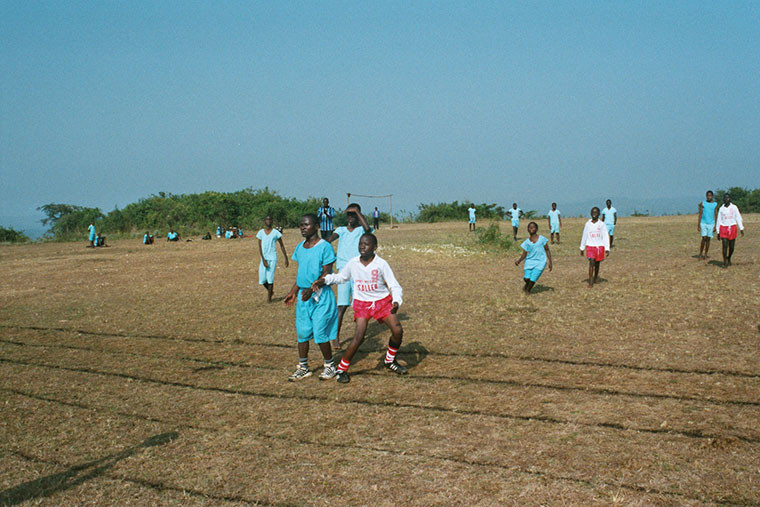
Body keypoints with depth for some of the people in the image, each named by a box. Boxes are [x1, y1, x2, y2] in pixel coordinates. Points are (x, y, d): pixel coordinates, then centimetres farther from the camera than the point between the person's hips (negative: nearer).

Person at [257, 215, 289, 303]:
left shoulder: (276, 232, 1)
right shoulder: (261, 232, 4)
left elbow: (282, 246, 9)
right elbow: (260, 247, 0)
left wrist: (286, 258, 8)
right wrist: (263, 259, -10)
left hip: (272, 258, -2)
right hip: (264, 258, 2)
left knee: (270, 277, -9)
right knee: (262, 279, 0)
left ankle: (269, 297, 3)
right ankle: (270, 291, 28)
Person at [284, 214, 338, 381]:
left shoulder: (324, 247, -11)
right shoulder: (300, 247, 10)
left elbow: (326, 274, -14)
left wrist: (312, 289, -25)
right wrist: (293, 292, 16)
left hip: (320, 296, -7)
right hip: (303, 295, 7)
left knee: (320, 333, -2)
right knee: (302, 332, 9)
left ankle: (330, 365, 16)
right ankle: (303, 367, 20)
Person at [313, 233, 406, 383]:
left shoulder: (381, 264, -13)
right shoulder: (353, 263, -6)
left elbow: (394, 286, -9)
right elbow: (341, 277, 14)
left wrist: (396, 301, -27)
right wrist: (325, 280, -1)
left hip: (382, 301, 1)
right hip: (362, 303, 0)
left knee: (398, 330, -9)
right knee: (359, 337, -16)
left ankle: (390, 361, 18)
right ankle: (341, 369, -2)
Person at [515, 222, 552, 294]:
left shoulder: (542, 239, -4)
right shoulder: (527, 242, 0)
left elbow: (547, 250, 5)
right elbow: (524, 254, 3)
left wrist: (550, 262, 0)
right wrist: (518, 261, -16)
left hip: (540, 262, -2)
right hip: (530, 261, 2)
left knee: (533, 279, -14)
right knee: (526, 278, -13)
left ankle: (528, 290, 17)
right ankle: (527, 285, 26)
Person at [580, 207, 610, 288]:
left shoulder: (602, 224, -1)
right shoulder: (588, 224, 3)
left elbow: (606, 237, -2)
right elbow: (584, 236, 11)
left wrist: (607, 248, -8)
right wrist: (582, 248, 12)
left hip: (599, 246, 0)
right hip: (590, 246, 0)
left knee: (597, 263, 12)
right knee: (591, 263, -11)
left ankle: (596, 276, 39)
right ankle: (590, 282, -12)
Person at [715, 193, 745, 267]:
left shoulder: (734, 207, 1)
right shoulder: (721, 209, 4)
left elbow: (738, 218, 1)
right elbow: (718, 220, 8)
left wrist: (741, 229, -5)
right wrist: (718, 232, 7)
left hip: (732, 228, 1)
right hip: (723, 228, 0)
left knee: (731, 246, 7)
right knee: (725, 245, -11)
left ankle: (729, 259, 32)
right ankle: (725, 262, -9)